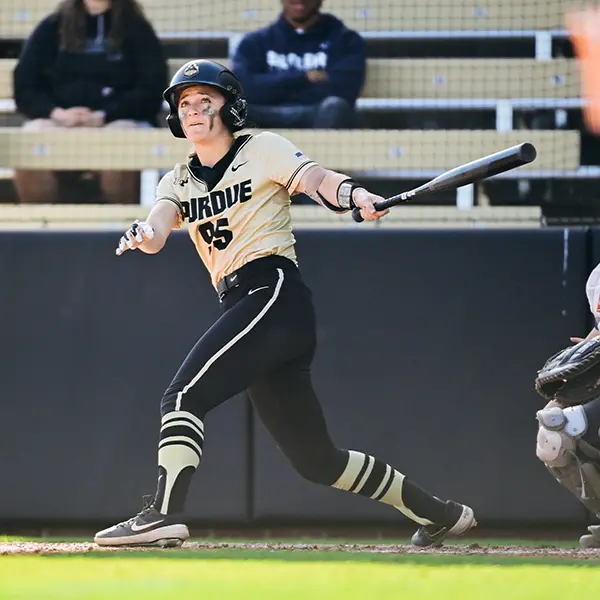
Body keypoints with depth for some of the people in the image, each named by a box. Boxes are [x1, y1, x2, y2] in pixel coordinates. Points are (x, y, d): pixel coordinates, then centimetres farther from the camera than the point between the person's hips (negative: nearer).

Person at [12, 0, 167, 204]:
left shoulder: (137, 30, 10)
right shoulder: (51, 28, 15)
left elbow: (151, 93, -1)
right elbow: (24, 88, 8)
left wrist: (102, 117, -17)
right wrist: (57, 114, -13)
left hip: (119, 119, -1)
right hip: (58, 121, 1)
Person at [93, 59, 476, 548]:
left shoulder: (262, 150, 4)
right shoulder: (179, 182, 20)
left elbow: (317, 180, -13)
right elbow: (158, 228, 0)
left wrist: (357, 195, -35)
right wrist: (143, 235, -25)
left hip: (277, 294, -7)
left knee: (185, 394, -20)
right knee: (315, 458, 8)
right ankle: (439, 514, 18)